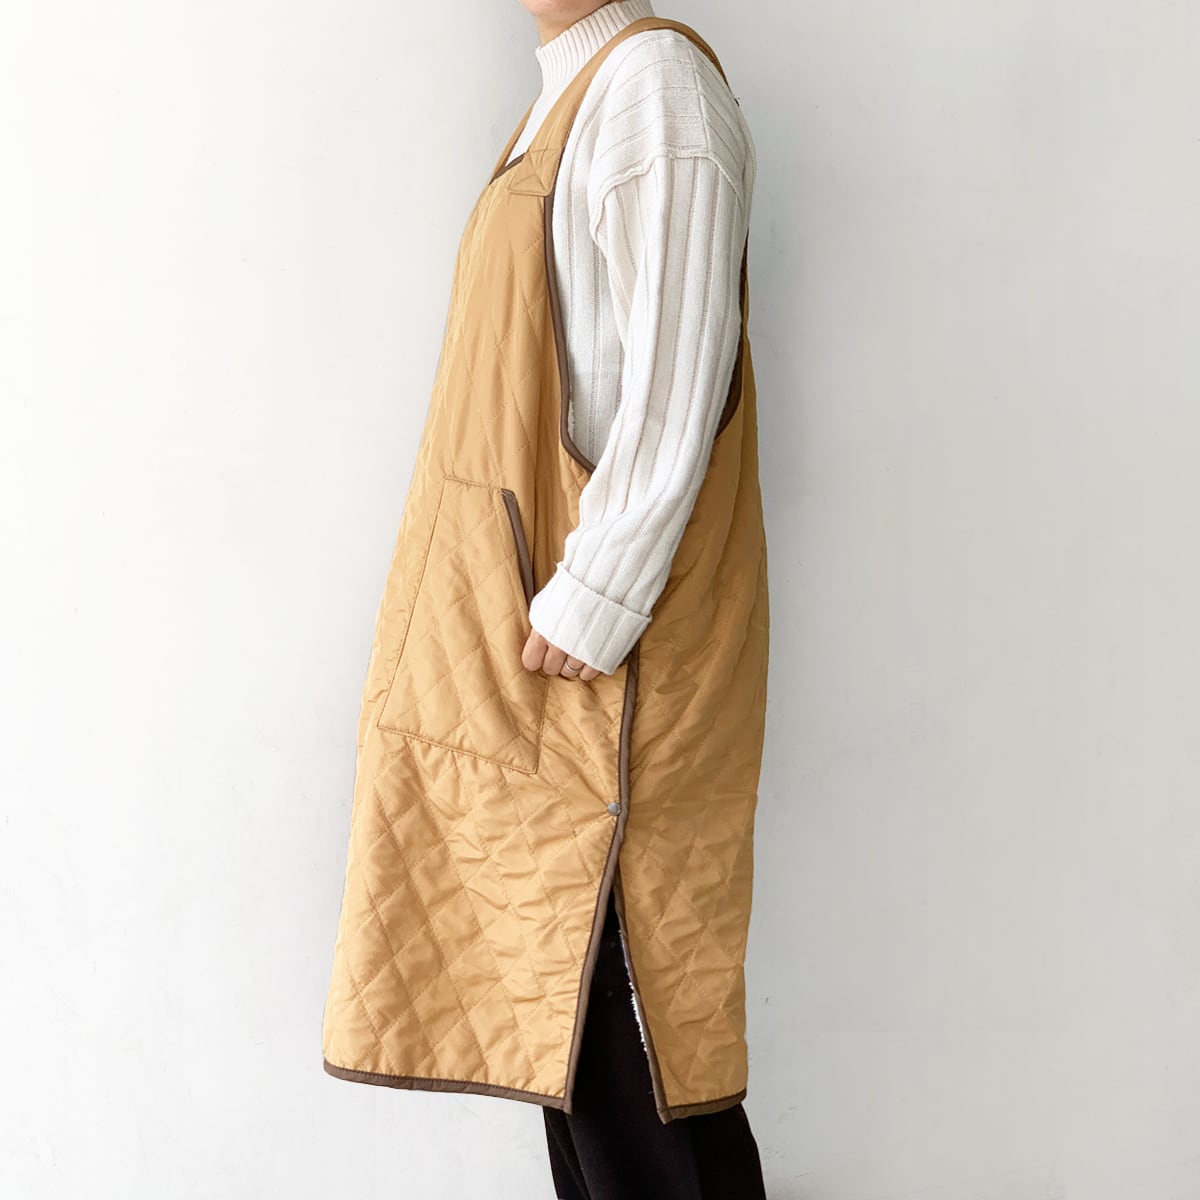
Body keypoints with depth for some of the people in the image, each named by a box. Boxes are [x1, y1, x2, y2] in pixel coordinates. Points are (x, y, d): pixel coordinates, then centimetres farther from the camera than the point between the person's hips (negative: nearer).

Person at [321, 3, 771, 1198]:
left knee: (613, 986, -3)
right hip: (518, 648, 9)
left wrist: (589, 603, -19)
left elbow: (676, 381, -18)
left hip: (600, 650, -9)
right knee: (564, 983, 13)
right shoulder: (567, 99, 19)